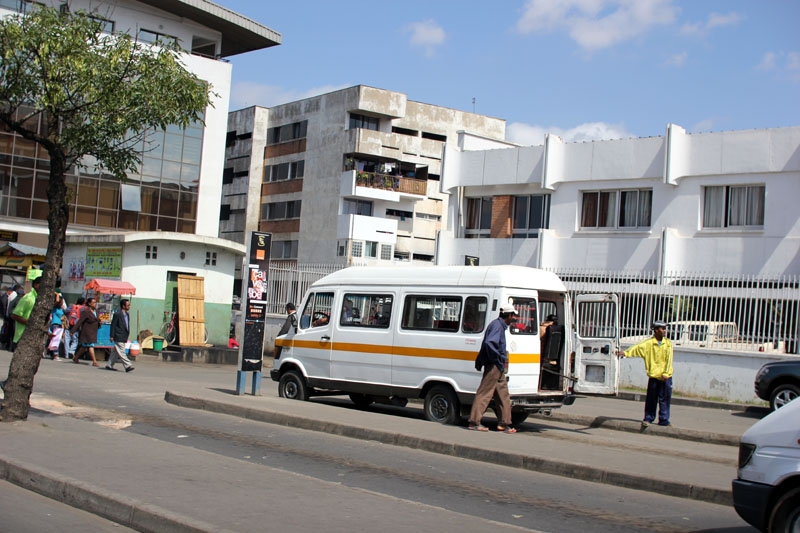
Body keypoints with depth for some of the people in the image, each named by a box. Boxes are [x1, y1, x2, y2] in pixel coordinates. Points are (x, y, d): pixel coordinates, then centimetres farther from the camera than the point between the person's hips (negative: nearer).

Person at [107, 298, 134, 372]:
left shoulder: (127, 314, 13)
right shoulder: (117, 314, -11)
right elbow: (113, 325, -10)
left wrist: (127, 335, 16)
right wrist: (111, 336, -12)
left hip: (124, 337, 9)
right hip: (118, 337, -9)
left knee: (116, 352, 13)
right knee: (121, 352, -6)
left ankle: (109, 365, 20)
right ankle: (128, 366, -10)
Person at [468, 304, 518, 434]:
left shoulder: (500, 325, 17)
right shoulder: (497, 325, -14)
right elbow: (489, 343, -28)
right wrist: (499, 359, -19)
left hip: (498, 367, 11)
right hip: (494, 365, -11)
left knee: (503, 394, 12)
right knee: (485, 393, -6)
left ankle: (504, 423, 17)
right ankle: (474, 422, -3)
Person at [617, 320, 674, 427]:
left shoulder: (668, 343, 6)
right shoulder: (649, 343, -1)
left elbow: (669, 360, 1)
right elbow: (637, 347, -14)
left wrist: (665, 373, -8)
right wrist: (626, 352, -31)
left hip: (666, 377, 1)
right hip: (653, 376, -1)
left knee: (664, 399, 3)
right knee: (651, 399, 3)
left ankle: (664, 420, 13)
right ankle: (648, 418, 15)